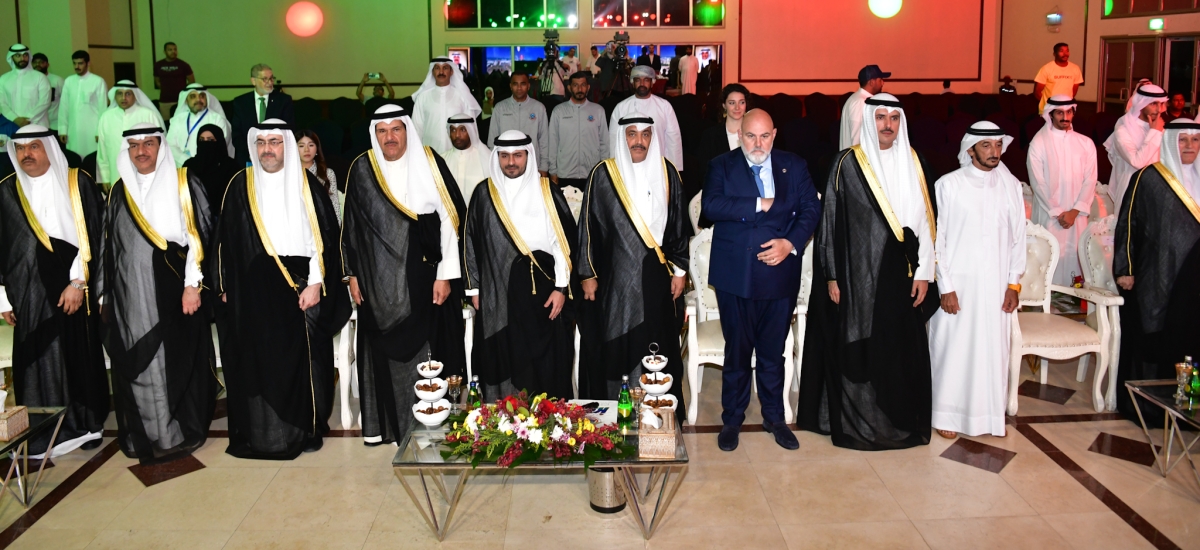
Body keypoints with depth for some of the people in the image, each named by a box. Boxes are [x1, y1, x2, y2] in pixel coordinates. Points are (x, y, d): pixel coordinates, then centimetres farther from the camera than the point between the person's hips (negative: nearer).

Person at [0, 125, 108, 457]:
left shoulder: (78, 184, -2)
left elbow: (92, 235, -5)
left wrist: (79, 281, -12)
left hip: (74, 289, -2)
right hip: (30, 293, 2)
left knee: (81, 357, 5)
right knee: (38, 363, 3)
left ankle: (86, 425, 20)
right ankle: (42, 436, 12)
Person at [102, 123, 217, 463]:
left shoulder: (184, 185, -2)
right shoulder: (119, 192, 13)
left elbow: (199, 235, -7)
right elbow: (110, 246, 17)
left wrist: (193, 284, -13)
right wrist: (109, 293, 13)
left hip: (173, 291, -4)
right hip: (132, 295, 4)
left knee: (178, 360, 0)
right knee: (137, 365, 5)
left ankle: (182, 432, 11)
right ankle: (145, 434, 16)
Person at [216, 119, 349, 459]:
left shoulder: (306, 185, 1)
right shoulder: (240, 186, 6)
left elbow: (324, 236, -2)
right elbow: (226, 239, 9)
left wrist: (315, 284, -8)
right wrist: (227, 287, 6)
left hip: (300, 289, -1)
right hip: (253, 291, 1)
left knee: (303, 360, 1)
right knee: (257, 361, 2)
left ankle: (305, 430, 14)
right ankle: (259, 431, 13)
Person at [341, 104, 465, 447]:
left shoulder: (429, 163, -2)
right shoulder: (362, 170, 4)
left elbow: (449, 220, -5)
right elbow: (351, 226, 10)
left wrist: (444, 275, -9)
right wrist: (353, 273, 6)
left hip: (423, 276, -2)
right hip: (378, 280, 2)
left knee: (426, 346, 0)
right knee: (382, 349, 7)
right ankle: (381, 424, 18)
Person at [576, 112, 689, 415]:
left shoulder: (666, 172, 4)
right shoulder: (603, 174, -3)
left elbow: (679, 224, 9)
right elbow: (588, 226, 0)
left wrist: (679, 269, 6)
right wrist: (587, 274, -1)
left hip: (657, 277, 2)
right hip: (615, 278, -2)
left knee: (657, 347, 7)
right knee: (614, 346, 3)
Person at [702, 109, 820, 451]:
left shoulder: (794, 166, 7)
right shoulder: (722, 167, 0)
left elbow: (811, 209, 2)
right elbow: (711, 206, -16)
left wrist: (791, 242, -14)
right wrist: (760, 204, -17)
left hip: (780, 272, 2)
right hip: (735, 275, -2)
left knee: (774, 350, 12)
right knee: (737, 350, 8)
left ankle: (774, 417, 28)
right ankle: (732, 419, 23)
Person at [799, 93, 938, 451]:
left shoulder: (913, 163, 6)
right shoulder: (847, 163, -5)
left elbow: (925, 220, 7)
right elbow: (830, 221, -5)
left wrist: (923, 273, 3)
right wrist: (832, 276, -7)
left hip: (901, 276, 3)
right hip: (858, 275, -3)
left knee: (902, 350, 8)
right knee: (856, 351, 3)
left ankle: (901, 421, 24)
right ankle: (855, 424, 18)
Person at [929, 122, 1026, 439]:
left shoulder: (1011, 186, 6)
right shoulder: (949, 185, -5)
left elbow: (1018, 238, 9)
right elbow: (937, 238, -5)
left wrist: (1014, 283, 4)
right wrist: (945, 287, -9)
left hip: (996, 285, 3)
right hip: (958, 282, -3)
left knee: (993, 348, 7)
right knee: (953, 349, 1)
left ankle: (990, 414, 21)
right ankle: (947, 414, 14)